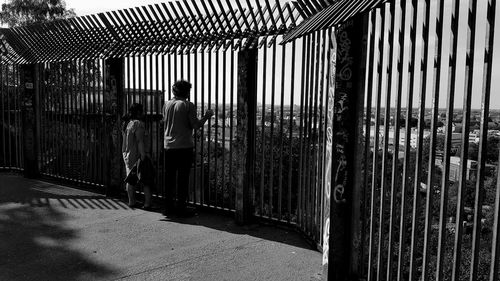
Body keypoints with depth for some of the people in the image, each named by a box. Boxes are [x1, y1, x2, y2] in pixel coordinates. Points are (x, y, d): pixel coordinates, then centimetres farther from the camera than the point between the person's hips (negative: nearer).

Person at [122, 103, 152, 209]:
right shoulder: (138, 124, -15)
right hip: (136, 156, -8)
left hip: (127, 155, 8)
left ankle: (131, 202, 20)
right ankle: (147, 202, -3)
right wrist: (143, 156, -20)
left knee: (131, 180, 14)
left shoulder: (126, 123, 11)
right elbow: (140, 141, -20)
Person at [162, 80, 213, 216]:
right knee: (182, 178, 3)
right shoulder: (188, 105, -8)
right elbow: (196, 125, -10)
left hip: (169, 146, 5)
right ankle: (181, 207, 7)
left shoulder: (167, 105, 7)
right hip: (184, 147, -5)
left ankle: (168, 207, 16)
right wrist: (207, 116, 4)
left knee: (169, 177, 11)